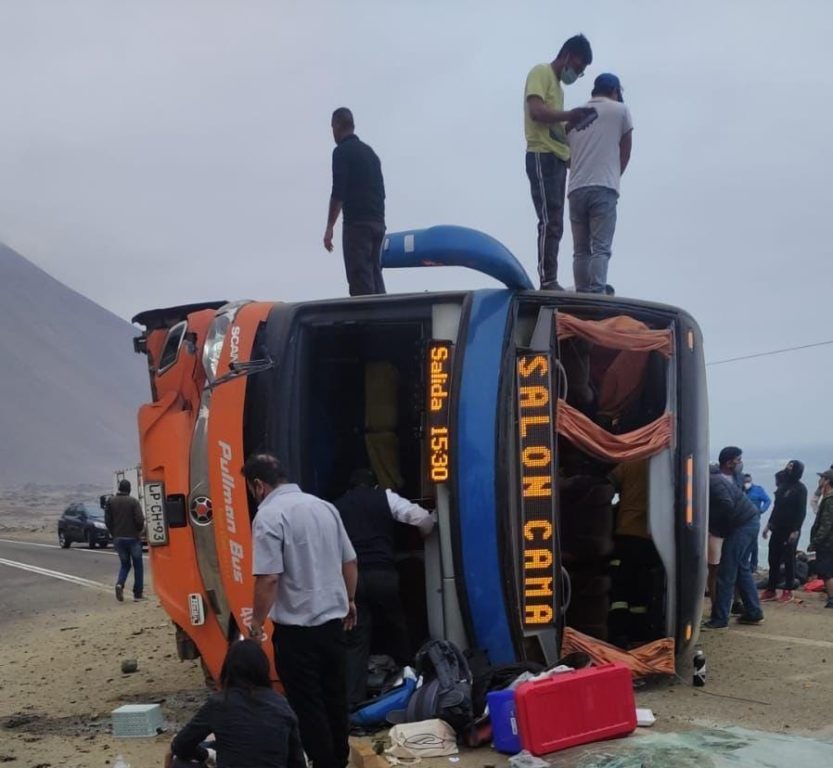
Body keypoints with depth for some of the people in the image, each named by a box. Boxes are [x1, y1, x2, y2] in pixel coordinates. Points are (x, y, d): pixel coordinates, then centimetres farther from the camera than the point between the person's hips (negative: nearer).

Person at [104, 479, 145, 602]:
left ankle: (120, 584, -11)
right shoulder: (133, 502, -10)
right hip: (133, 538, -3)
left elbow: (107, 520, -1)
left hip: (118, 538, 3)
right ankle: (138, 593, 8)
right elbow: (140, 520, -16)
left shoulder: (110, 502, 1)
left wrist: (114, 534, 10)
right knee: (138, 565, 9)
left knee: (124, 563, 16)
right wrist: (139, 530, 4)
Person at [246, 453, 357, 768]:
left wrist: (256, 622, -10)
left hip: (297, 627, -7)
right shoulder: (325, 506, 7)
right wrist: (348, 600, 27)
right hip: (333, 619, 7)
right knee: (335, 696, 19)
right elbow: (350, 562, 13)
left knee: (307, 703, 4)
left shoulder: (269, 516, -15)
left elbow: (268, 578, -22)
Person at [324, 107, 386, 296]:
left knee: (360, 281, -9)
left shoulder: (342, 151, -5)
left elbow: (338, 192, -13)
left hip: (357, 223, -8)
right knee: (374, 276, 8)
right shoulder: (369, 151, 19)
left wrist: (329, 227, -11)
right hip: (377, 222, 8)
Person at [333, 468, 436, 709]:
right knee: (397, 633, 18)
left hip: (350, 578, 1)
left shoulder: (336, 507, 20)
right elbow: (422, 518, 2)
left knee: (355, 642, 1)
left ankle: (352, 703, -8)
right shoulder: (385, 498, 11)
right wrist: (426, 531, 23)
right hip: (382, 574, -1)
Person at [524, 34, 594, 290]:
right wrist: (569, 115, -19)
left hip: (557, 159, 10)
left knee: (554, 225, 6)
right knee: (549, 222, -16)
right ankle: (548, 281, -20)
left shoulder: (556, 83, 26)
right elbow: (536, 111, -16)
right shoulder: (541, 73, -1)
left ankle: (550, 281, 6)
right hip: (543, 156, -10)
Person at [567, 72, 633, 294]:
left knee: (580, 250, 8)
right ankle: (597, 294, -22)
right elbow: (625, 151, 14)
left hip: (576, 189, 4)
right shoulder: (620, 110, 8)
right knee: (601, 248, -10)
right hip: (604, 188, -4)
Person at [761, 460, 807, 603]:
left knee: (789, 560, 0)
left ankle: (788, 591, 8)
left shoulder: (800, 488, -9)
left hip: (790, 530, -7)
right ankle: (770, 590, 13)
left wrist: (796, 530, -20)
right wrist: (769, 524, 17)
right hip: (777, 528, 7)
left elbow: (802, 512, -14)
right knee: (773, 560, 7)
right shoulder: (782, 485, 14)